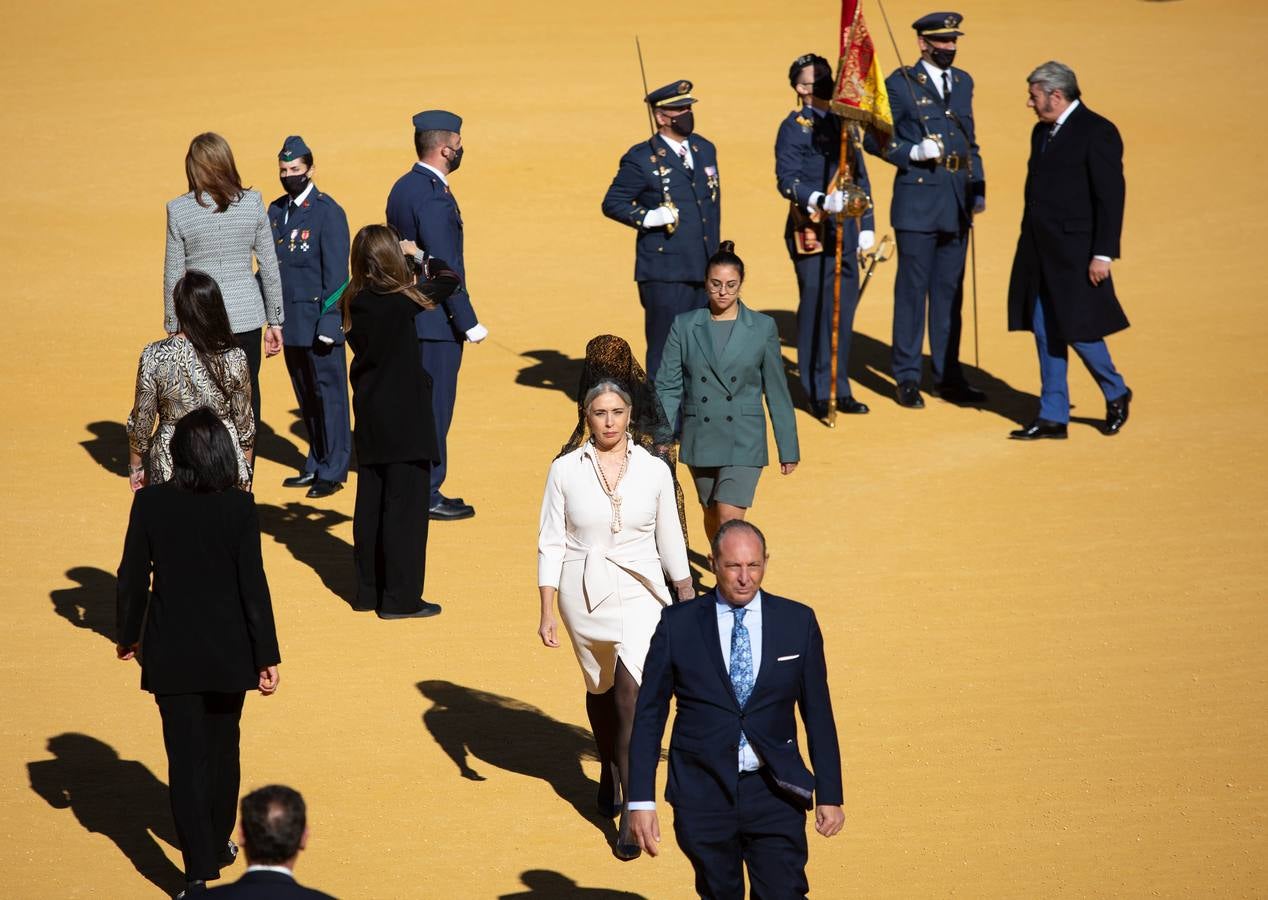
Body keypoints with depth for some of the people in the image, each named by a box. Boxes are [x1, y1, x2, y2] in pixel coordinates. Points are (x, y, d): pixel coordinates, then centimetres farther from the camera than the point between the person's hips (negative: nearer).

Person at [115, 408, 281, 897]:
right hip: (227, 652, 0)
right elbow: (254, 585, -11)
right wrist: (266, 657, -5)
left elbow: (133, 578, -4)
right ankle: (218, 844, 35)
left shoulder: (150, 503, -10)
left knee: (186, 757, 3)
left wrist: (128, 635, 12)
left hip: (171, 653, 0)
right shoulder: (239, 508, -13)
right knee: (222, 748, 20)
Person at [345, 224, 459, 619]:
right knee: (405, 504, -1)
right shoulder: (401, 301, -18)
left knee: (370, 504, 14)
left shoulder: (356, 303, -1)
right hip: (405, 419, -7)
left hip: (369, 419, 7)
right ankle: (400, 597, 1)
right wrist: (424, 259, 11)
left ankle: (368, 590, 22)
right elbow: (450, 279, -8)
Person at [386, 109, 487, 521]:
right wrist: (468, 323, -18)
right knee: (435, 409, -1)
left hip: (408, 314, 10)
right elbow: (446, 267, -22)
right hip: (436, 320, -10)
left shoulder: (402, 187, 10)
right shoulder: (434, 198, -20)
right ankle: (427, 495, 4)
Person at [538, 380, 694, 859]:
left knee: (630, 692, -16)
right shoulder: (565, 470, -4)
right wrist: (547, 611, -5)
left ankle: (631, 814, -15)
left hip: (640, 591, -1)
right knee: (600, 687, 19)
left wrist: (690, 602, 10)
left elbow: (670, 541, 6)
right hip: (585, 593, 1)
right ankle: (609, 773, 46)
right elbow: (551, 543, -1)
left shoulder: (654, 471, -3)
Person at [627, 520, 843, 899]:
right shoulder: (678, 624, -2)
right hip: (704, 794, 0)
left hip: (774, 795, 0)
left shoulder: (797, 622, 2)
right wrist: (641, 800, -3)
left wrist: (829, 795, 6)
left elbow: (818, 713, 8)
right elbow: (649, 715, 1)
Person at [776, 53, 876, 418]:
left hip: (845, 232, 7)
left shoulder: (842, 122, 14)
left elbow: (860, 177, 19)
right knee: (816, 309, -3)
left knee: (845, 309, 9)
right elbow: (787, 180, -17)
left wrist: (866, 226, 15)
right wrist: (822, 201, -32)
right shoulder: (794, 127, -7)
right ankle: (818, 392, 5)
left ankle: (839, 388, 18)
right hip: (813, 233, -7)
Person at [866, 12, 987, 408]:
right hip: (917, 201, -5)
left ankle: (948, 376, 16)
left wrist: (978, 190, 11)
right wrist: (913, 153, -19)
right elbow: (875, 138, -4)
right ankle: (907, 378, 6)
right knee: (912, 290, -1)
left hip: (956, 205, 5)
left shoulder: (963, 82, 14)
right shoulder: (901, 84, -5)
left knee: (950, 292, 10)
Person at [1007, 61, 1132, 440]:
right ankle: (1053, 417, 12)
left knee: (1077, 330, -4)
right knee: (1045, 333, 7)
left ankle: (1116, 394, 19)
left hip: (1075, 253, -8)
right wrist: (1030, 247, 17)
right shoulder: (1042, 132, 14)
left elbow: (1111, 196, -14)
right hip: (1039, 252, 8)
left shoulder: (1096, 132, -11)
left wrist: (1103, 254, -17)